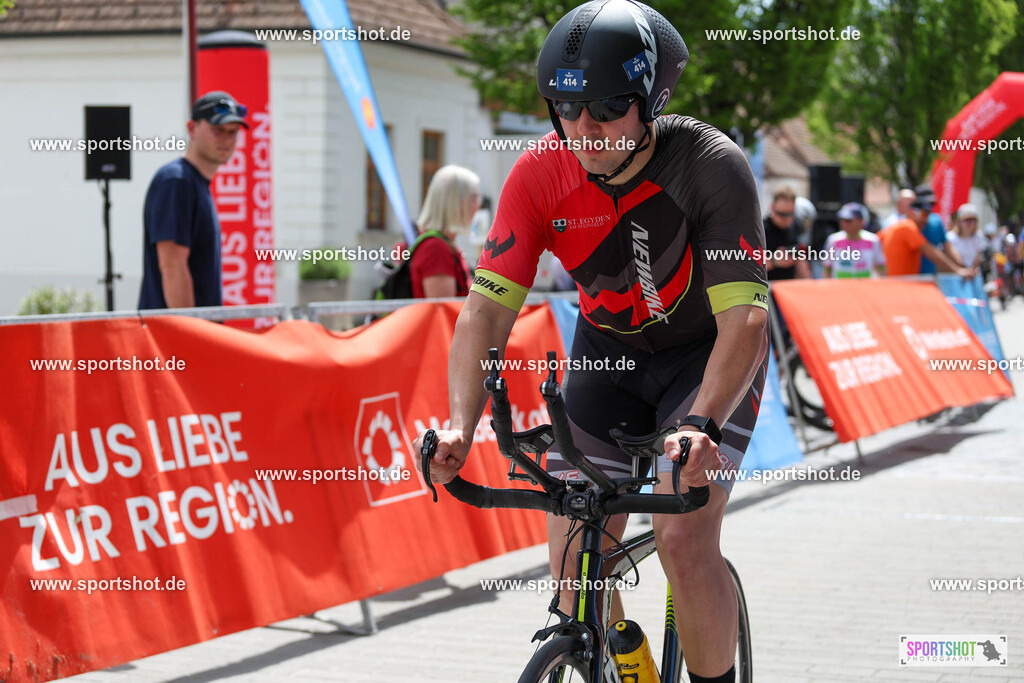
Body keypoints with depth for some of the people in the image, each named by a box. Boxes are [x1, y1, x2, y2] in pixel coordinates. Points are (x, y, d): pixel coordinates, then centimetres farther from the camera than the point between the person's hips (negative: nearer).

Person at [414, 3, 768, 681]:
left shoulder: (713, 166, -28)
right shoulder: (541, 174, -20)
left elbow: (745, 320, -34)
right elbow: (488, 306, -22)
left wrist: (701, 427, -50)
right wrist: (461, 425, -37)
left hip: (707, 356, -3)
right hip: (607, 352, 4)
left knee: (684, 538, -22)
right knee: (574, 559, -6)